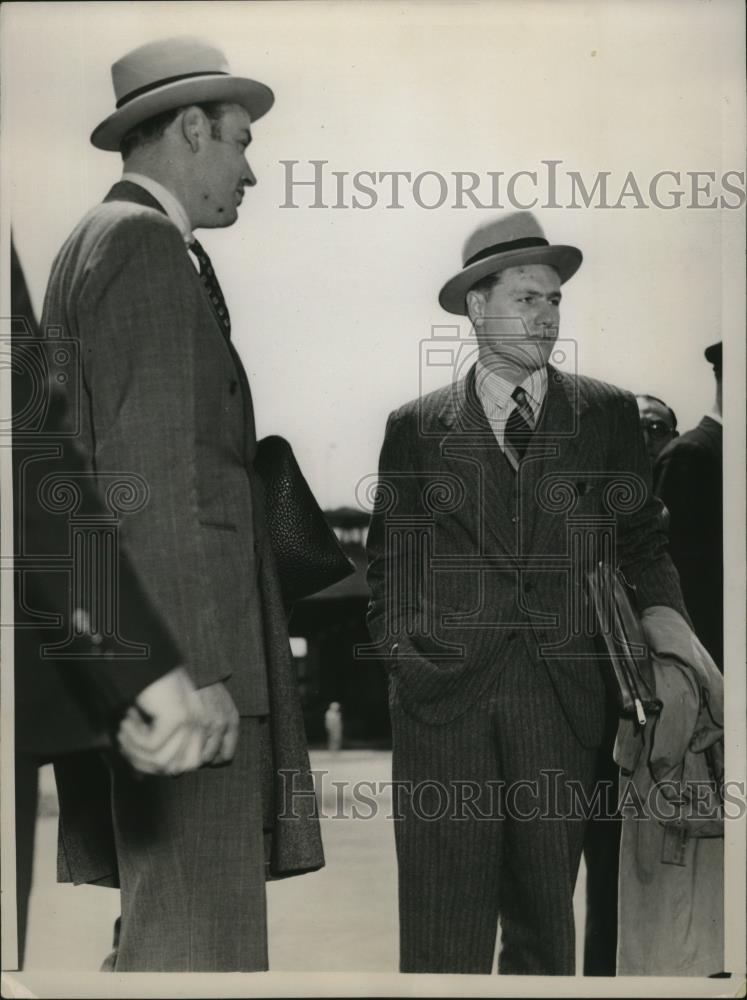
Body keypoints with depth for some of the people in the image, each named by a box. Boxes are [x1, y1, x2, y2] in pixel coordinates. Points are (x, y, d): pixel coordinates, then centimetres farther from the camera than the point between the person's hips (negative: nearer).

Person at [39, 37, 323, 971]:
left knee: (165, 924, 14)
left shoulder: (98, 238, 22)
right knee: (196, 939, -7)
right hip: (170, 658, -10)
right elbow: (149, 468, -18)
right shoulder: (146, 241, -9)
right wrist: (188, 667, -22)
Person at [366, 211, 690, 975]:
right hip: (443, 690, -1)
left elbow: (642, 540, 13)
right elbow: (389, 559, 13)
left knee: (545, 918, 9)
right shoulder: (415, 427, 8)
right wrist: (395, 647, 3)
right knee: (442, 930, 0)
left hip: (562, 697, 1)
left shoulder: (608, 415, 9)